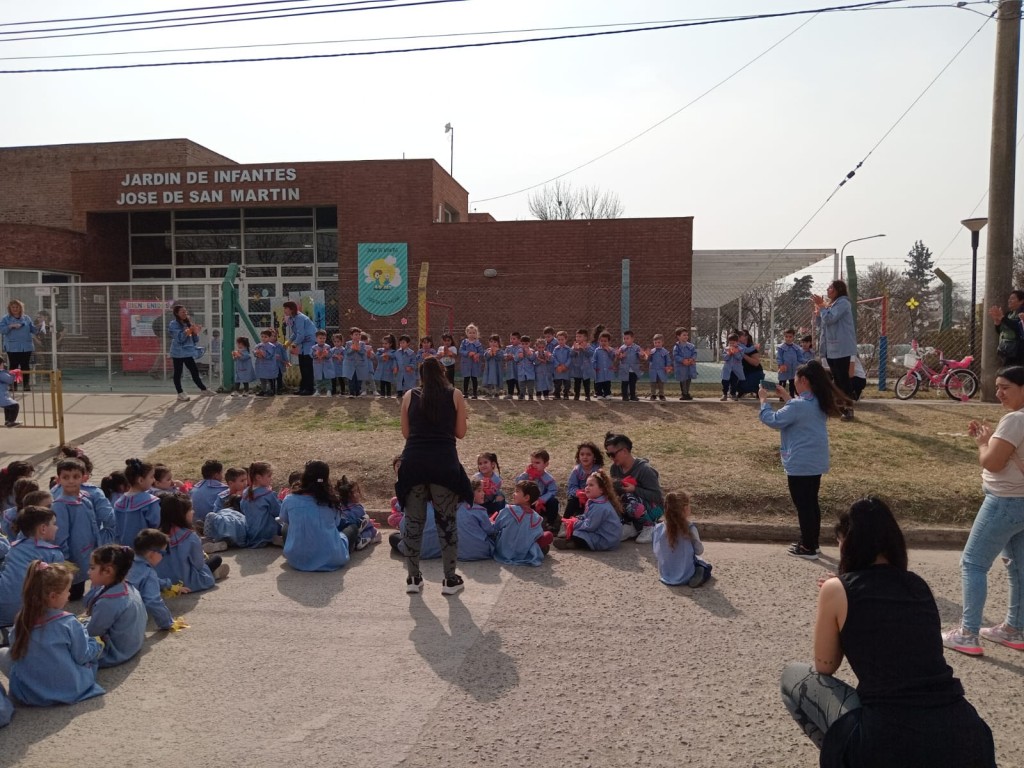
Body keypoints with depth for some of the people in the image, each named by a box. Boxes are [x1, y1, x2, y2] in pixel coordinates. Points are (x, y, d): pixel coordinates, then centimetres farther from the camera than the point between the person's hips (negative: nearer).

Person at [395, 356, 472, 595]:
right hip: (444, 462, -1)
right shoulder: (455, 395, 6)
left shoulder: (410, 396, 9)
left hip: (414, 462, 2)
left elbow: (405, 433, 11)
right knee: (447, 520, 7)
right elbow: (460, 432, 7)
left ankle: (413, 578, 17)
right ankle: (450, 580, 13)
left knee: (413, 520, 11)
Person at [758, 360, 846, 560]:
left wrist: (763, 399, -3)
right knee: (811, 503, 19)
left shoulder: (799, 405, -23)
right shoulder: (819, 403, 6)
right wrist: (786, 397, 19)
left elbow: (773, 420, -15)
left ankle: (808, 548, 10)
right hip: (816, 462, 9)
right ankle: (812, 542, 29)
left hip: (800, 464, -9)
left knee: (803, 506, 2)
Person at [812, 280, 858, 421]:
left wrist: (821, 305, -12)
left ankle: (849, 408, -8)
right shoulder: (830, 304, 19)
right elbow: (818, 324, 17)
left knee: (843, 378, -10)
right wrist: (818, 308, 4)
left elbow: (829, 319, -22)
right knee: (836, 378, 13)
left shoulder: (843, 303, -9)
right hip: (830, 347, 9)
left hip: (840, 347, -9)